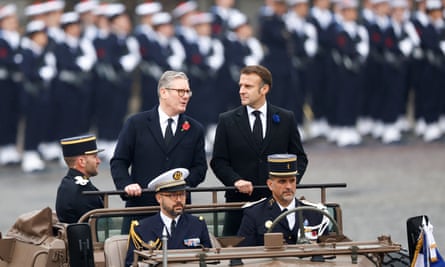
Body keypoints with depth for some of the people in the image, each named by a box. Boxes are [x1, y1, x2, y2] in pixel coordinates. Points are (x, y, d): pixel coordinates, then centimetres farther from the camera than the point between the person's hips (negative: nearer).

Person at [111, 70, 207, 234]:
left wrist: (183, 182, -10)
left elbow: (200, 167, 10)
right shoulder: (136, 124, 6)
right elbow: (118, 162, 6)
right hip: (141, 205, -1)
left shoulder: (195, 130, 12)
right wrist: (126, 184, -13)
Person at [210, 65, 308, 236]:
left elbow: (299, 157, 12)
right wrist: (235, 180, -13)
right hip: (240, 201, 0)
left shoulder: (286, 119, 8)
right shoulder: (227, 121, 6)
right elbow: (218, 161, 5)